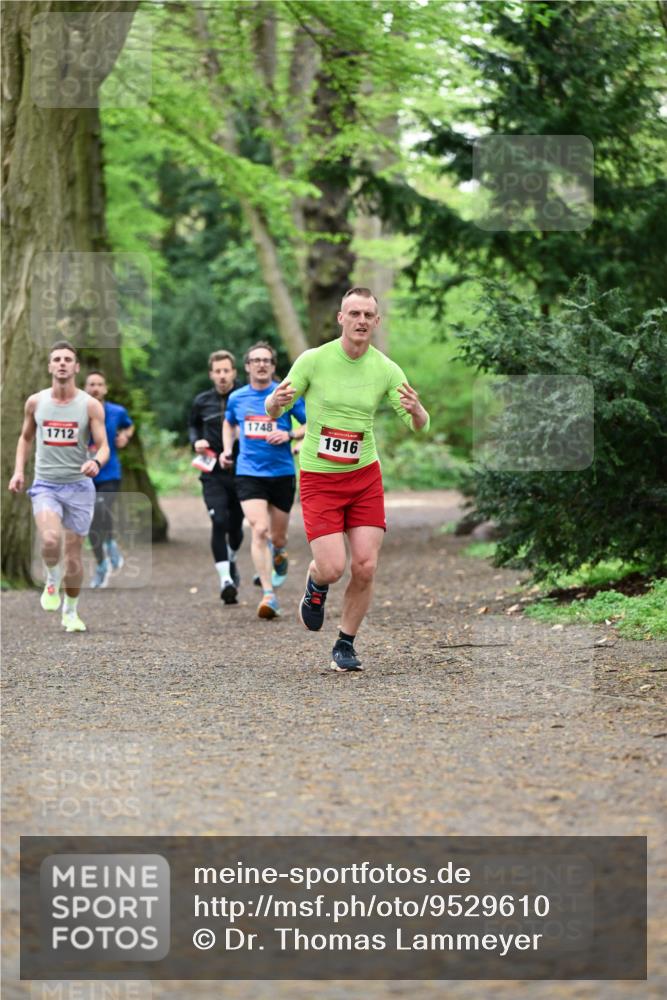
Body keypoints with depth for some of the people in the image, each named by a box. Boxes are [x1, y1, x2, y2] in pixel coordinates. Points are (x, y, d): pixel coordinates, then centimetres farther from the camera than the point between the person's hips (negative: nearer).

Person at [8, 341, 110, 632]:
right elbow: (25, 438, 18)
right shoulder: (35, 402, 2)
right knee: (50, 540, -26)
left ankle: (70, 612, 26)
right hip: (45, 485, 0)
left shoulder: (90, 405, -4)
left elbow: (103, 445, -6)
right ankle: (52, 581, 5)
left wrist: (96, 462, -29)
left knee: (73, 556, 5)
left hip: (78, 486, 0)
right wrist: (18, 471, 6)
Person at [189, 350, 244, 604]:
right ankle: (225, 580, -17)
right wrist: (196, 441, 3)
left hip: (242, 471, 0)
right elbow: (193, 425, 24)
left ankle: (231, 561, 44)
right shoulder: (202, 402, 5)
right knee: (219, 522, -16)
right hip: (213, 472, 0)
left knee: (236, 524, 12)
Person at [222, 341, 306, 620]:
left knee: (277, 537, 10)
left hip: (282, 473, 0)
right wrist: (228, 450, 12)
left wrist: (289, 435, -15)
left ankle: (278, 555, 49)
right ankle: (269, 595, -18)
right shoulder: (237, 398, 6)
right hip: (249, 474, 0)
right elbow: (229, 424, 27)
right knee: (259, 530, -19)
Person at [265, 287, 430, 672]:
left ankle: (346, 645, 13)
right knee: (332, 568, -14)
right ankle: (316, 586, 24)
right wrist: (276, 402, -28)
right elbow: (273, 410, -3)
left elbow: (420, 427, -2)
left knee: (365, 567, -7)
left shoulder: (386, 369, -4)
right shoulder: (313, 360, -10)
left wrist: (415, 411, -27)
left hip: (365, 477, 2)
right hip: (318, 478, -2)